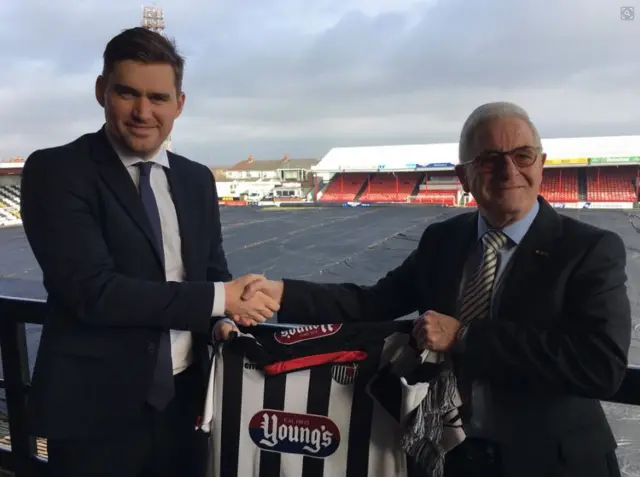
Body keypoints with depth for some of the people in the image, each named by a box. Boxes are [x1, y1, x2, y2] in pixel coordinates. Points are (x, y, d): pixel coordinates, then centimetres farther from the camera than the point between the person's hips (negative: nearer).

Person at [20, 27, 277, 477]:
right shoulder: (55, 171, -11)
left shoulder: (197, 179, 6)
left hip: (184, 399, 5)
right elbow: (92, 290, -21)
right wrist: (218, 299, -18)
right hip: (95, 408, -4)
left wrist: (224, 318, -12)